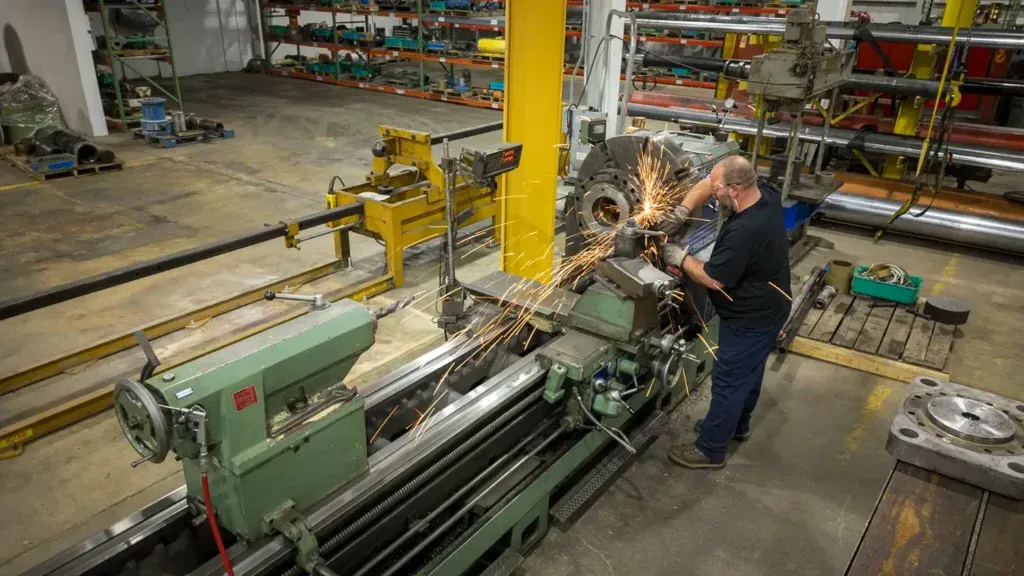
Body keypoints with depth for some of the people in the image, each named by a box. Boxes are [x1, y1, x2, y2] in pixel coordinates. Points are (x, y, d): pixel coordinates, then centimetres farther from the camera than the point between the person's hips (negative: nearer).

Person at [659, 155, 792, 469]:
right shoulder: (765, 194, -8)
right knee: (747, 372, 26)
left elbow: (713, 279, -27)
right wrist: (681, 212, -10)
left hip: (750, 319, -10)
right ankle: (737, 424, 47)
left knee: (728, 381, 5)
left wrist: (680, 258, -13)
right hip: (763, 309, 10)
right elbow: (705, 185, 3)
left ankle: (710, 449, 20)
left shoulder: (745, 231, -37)